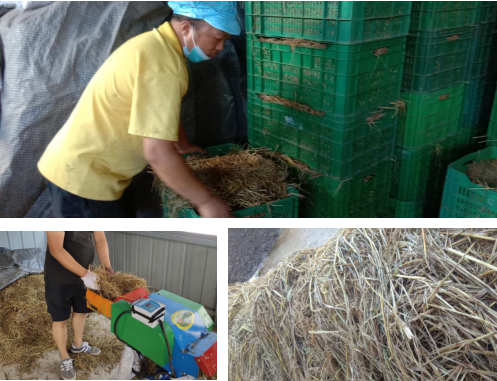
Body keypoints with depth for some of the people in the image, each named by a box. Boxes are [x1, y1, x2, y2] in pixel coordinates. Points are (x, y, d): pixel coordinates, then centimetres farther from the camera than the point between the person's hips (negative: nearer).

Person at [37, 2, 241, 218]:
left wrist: (183, 146, 37)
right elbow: (158, 153, -30)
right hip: (82, 176, -10)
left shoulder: (157, 45, 7)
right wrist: (206, 201, -21)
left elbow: (164, 111, 24)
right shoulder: (162, 63, -26)